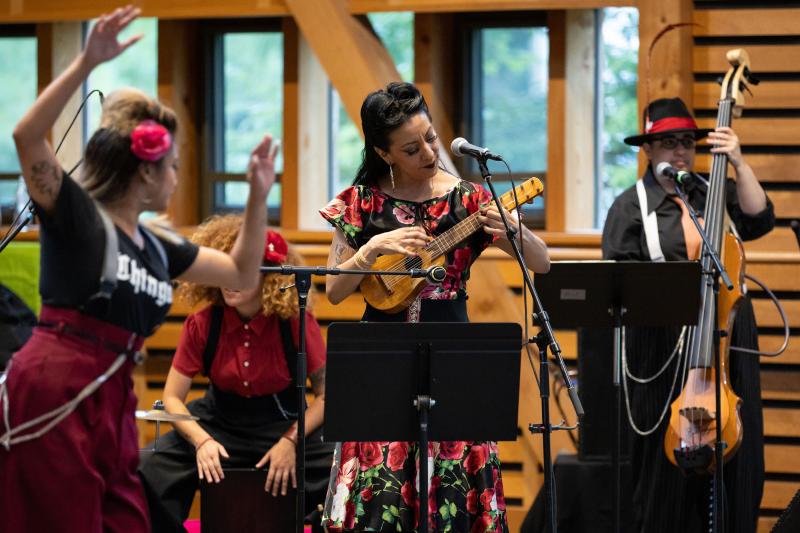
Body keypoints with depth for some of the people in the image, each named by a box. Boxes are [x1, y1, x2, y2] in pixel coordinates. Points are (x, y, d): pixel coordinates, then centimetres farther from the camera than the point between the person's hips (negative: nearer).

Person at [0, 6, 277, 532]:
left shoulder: (158, 248, 17)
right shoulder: (75, 216, -4)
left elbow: (241, 273, 29)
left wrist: (259, 196, 19)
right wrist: (87, 63, -26)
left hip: (113, 401, 8)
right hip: (53, 394, -8)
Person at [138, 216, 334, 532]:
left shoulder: (295, 323, -13)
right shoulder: (202, 324, -10)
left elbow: (325, 393, -6)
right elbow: (172, 397, -5)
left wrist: (291, 440, -20)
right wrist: (202, 440, -22)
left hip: (284, 422, -1)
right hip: (220, 423, 1)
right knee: (151, 477, -22)